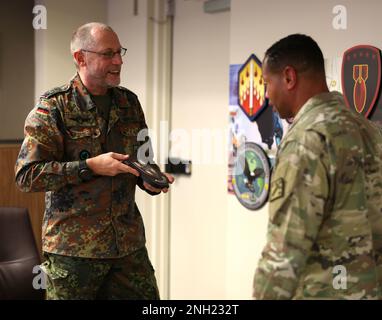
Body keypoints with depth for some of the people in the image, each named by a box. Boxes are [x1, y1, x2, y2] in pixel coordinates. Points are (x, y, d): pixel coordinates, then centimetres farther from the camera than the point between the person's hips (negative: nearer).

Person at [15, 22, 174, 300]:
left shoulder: (129, 102, 10)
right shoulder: (54, 107, -7)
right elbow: (26, 175, -13)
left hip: (129, 243, 5)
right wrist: (90, 166, -19)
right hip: (72, 246, -4)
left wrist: (150, 181, -1)